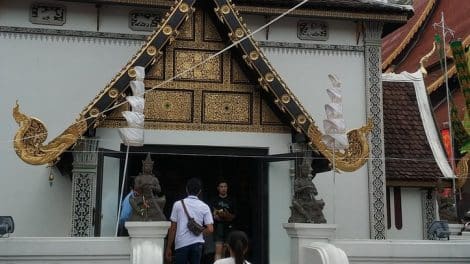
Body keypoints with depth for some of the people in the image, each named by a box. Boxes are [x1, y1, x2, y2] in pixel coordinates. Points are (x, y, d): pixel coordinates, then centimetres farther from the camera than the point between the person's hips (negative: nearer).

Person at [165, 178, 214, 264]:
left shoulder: (178, 204, 1)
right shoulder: (204, 207, 4)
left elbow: (173, 228, 0)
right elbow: (210, 229, -4)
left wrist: (168, 248, 6)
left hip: (181, 244, -1)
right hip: (197, 244, 1)